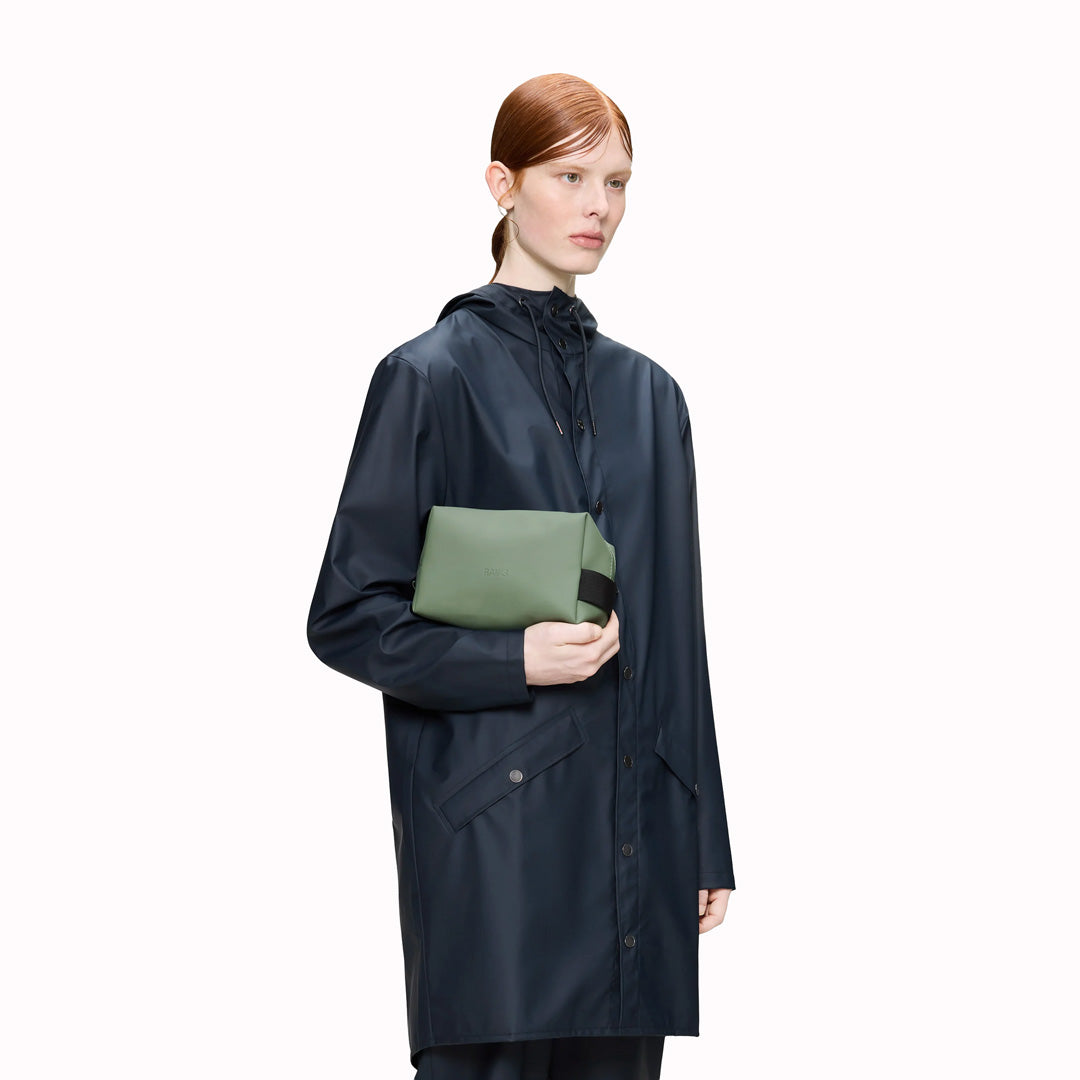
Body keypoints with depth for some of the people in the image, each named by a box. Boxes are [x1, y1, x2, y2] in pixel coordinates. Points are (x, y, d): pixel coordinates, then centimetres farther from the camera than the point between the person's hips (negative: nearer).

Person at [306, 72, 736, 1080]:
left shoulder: (647, 393, 13)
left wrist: (707, 844, 12)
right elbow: (347, 617, -3)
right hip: (493, 826, -5)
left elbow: (678, 636, 14)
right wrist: (511, 660, -17)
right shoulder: (432, 378, -2)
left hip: (636, 830, 5)